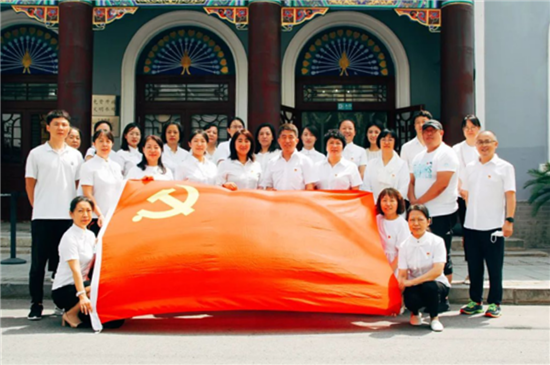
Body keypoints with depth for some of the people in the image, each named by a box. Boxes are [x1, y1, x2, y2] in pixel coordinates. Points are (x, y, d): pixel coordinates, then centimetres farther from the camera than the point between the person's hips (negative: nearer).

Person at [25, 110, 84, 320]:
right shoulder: (36, 154, 3)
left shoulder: (75, 155, 10)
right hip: (43, 217, -2)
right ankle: (36, 304, 11)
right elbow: (30, 184, 6)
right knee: (38, 262, 2)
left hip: (68, 216, 2)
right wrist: (38, 207, 2)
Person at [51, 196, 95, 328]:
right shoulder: (69, 237, -15)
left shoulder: (90, 235, 10)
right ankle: (71, 314, -10)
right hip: (63, 291, -8)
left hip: (81, 284, 8)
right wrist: (82, 296, -36)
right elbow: (75, 269, -26)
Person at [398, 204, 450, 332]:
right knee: (411, 300, -32)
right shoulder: (404, 246, -2)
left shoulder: (437, 241, -10)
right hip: (414, 287, 1)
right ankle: (415, 313, 9)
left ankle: (434, 317, -6)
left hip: (436, 284, -1)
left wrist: (411, 282, -28)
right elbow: (402, 275, -7)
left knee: (429, 287, -37)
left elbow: (437, 271, -21)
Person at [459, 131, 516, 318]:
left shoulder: (505, 167, 0)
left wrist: (509, 220, -14)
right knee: (474, 266, 9)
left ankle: (494, 303, 12)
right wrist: (467, 219, 12)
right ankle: (475, 301, 20)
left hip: (493, 226, -4)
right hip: (471, 225, 4)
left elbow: (510, 195, -5)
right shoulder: (470, 168, 13)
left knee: (494, 267, 3)